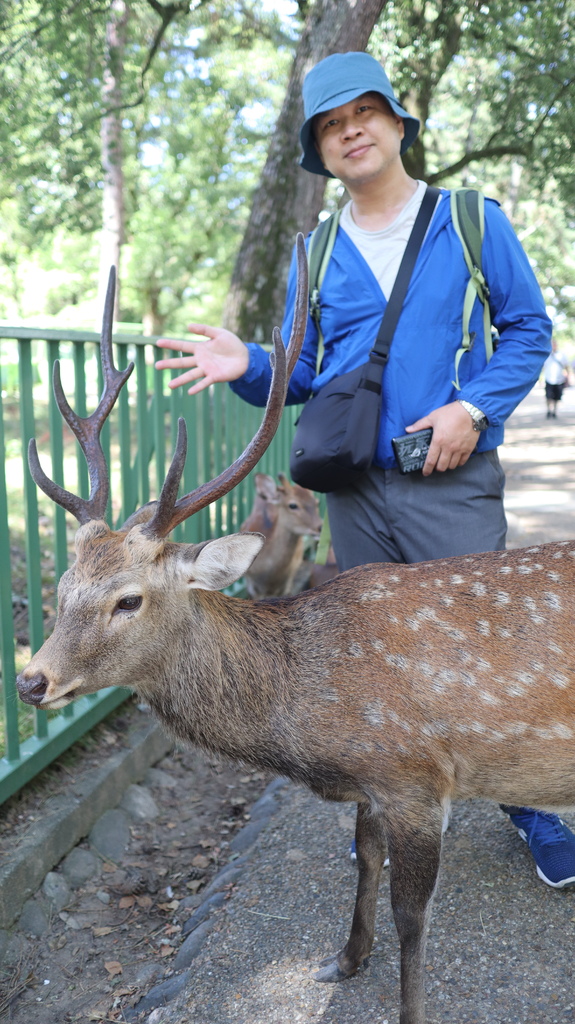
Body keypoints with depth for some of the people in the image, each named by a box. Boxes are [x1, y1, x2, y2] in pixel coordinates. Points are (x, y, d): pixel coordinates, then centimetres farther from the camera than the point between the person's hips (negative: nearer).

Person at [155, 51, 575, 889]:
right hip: (354, 484, 4)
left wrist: (472, 408, -12)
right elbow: (303, 375, 10)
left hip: (453, 482, -3)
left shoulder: (472, 221, 2)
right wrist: (247, 366, -12)